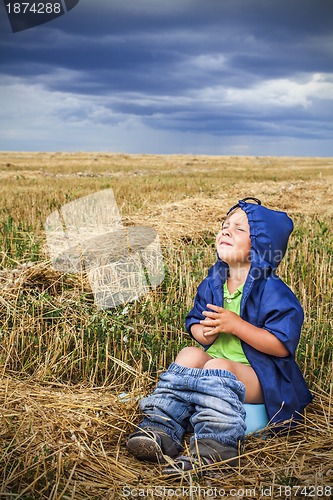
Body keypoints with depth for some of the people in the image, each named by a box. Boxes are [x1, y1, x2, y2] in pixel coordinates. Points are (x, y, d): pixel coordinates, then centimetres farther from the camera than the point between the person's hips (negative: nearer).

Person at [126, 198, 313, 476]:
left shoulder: (272, 291, -14)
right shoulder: (213, 283, 8)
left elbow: (283, 345, -19)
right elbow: (194, 320, 18)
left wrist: (236, 325, -25)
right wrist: (202, 331, -9)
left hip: (260, 377, -7)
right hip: (215, 358, 7)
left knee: (217, 368, -32)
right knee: (190, 354, -20)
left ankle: (214, 449, -39)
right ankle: (161, 430, -26)